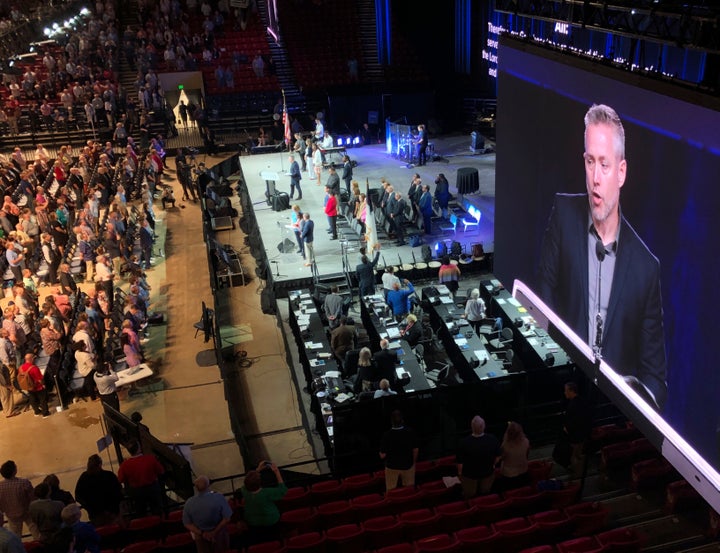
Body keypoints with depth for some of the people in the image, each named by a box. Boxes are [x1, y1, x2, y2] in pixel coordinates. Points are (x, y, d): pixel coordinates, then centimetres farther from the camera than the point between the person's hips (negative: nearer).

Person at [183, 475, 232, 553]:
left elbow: (187, 523, -14)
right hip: (219, 532, -1)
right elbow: (227, 518, -24)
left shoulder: (189, 503, -24)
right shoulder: (219, 498, -30)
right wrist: (215, 532, -15)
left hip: (200, 535, 2)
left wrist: (201, 533, -13)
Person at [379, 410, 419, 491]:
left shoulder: (387, 435, -24)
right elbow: (415, 450, -6)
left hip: (392, 467, -2)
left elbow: (383, 456, -18)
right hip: (408, 465, 2)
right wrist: (414, 461, 11)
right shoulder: (411, 432, -17)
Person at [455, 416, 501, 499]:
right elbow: (497, 457, -10)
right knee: (485, 493, 32)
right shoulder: (493, 439, -27)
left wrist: (460, 472, -1)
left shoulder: (463, 442, -35)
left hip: (469, 475, -2)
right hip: (488, 473, 2)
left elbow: (460, 462, -21)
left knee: (469, 496, 28)